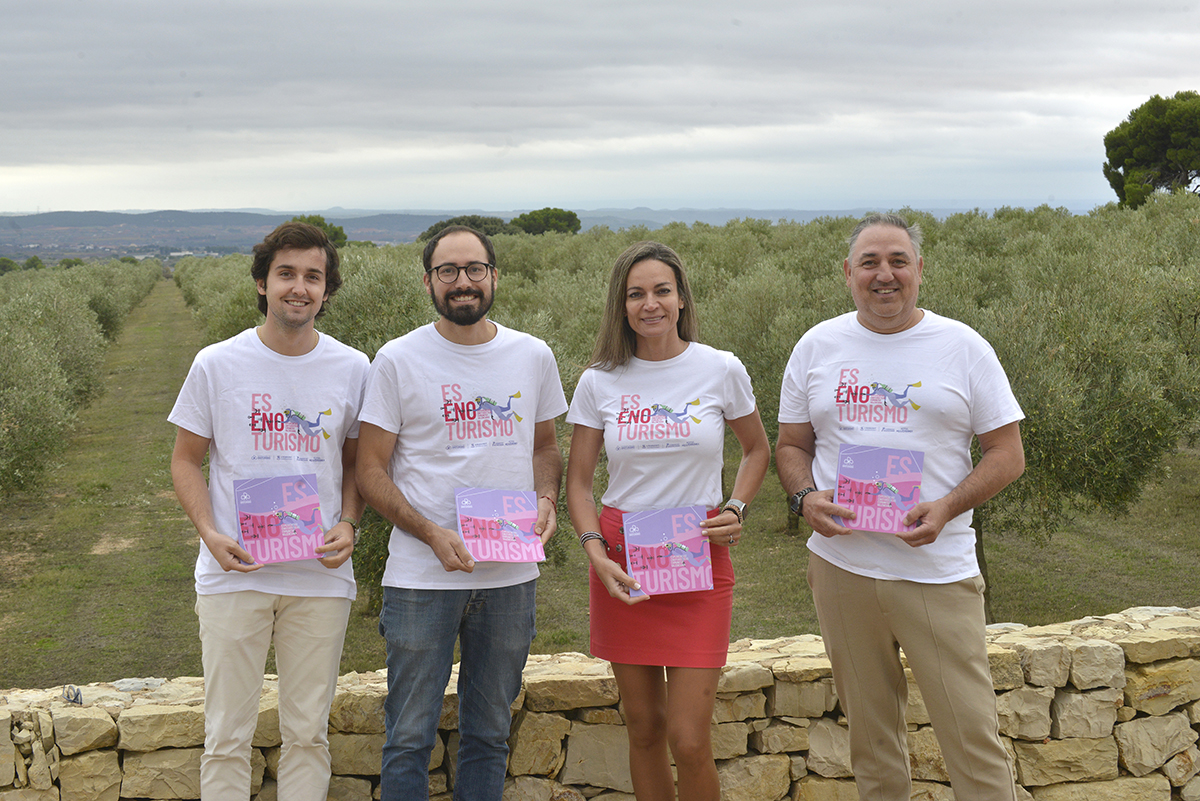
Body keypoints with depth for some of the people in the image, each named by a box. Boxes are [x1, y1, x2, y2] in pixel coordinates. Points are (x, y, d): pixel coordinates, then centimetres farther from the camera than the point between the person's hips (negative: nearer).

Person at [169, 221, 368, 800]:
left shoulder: (352, 369, 2)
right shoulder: (217, 365, -2)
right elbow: (186, 460, 4)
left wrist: (347, 525, -7)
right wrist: (210, 533, -12)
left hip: (320, 575, 1)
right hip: (234, 574, -1)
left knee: (308, 732, 9)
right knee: (226, 736, 4)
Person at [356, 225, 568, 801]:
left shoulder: (533, 357, 6)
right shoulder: (397, 360, -4)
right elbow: (371, 471, -4)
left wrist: (546, 499, -3)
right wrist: (431, 532, -18)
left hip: (510, 576, 3)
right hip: (421, 576, -3)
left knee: (488, 732, 14)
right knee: (410, 737, 3)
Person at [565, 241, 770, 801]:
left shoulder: (721, 370, -1)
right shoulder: (599, 382, 1)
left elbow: (758, 449, 14)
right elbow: (578, 480, 6)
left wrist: (735, 510, -2)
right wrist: (595, 550, -9)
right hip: (622, 561, 2)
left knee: (689, 739, -7)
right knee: (644, 727, 9)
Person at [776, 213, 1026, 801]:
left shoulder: (963, 348, 1)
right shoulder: (817, 346, 7)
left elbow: (1007, 454, 1)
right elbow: (791, 445, 14)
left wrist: (947, 508, -15)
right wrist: (805, 497, -8)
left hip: (937, 570, -2)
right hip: (840, 564, 2)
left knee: (972, 732, -4)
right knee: (869, 731, 11)